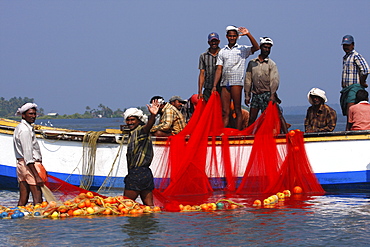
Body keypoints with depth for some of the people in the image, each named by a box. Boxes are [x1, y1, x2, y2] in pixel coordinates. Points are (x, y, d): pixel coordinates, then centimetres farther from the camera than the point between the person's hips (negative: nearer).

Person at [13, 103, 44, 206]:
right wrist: (37, 176, -22)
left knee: (23, 200, 11)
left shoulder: (20, 127, 18)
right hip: (30, 166, -10)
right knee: (38, 199, -10)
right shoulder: (25, 130, -14)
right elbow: (28, 154, -19)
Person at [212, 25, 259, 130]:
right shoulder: (222, 52, 18)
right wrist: (214, 86, 4)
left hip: (236, 82, -3)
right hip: (224, 83, 3)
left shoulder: (242, 49, 9)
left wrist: (248, 34, -16)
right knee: (225, 111, 2)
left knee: (237, 110, -4)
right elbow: (219, 69, 13)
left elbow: (256, 47, -8)